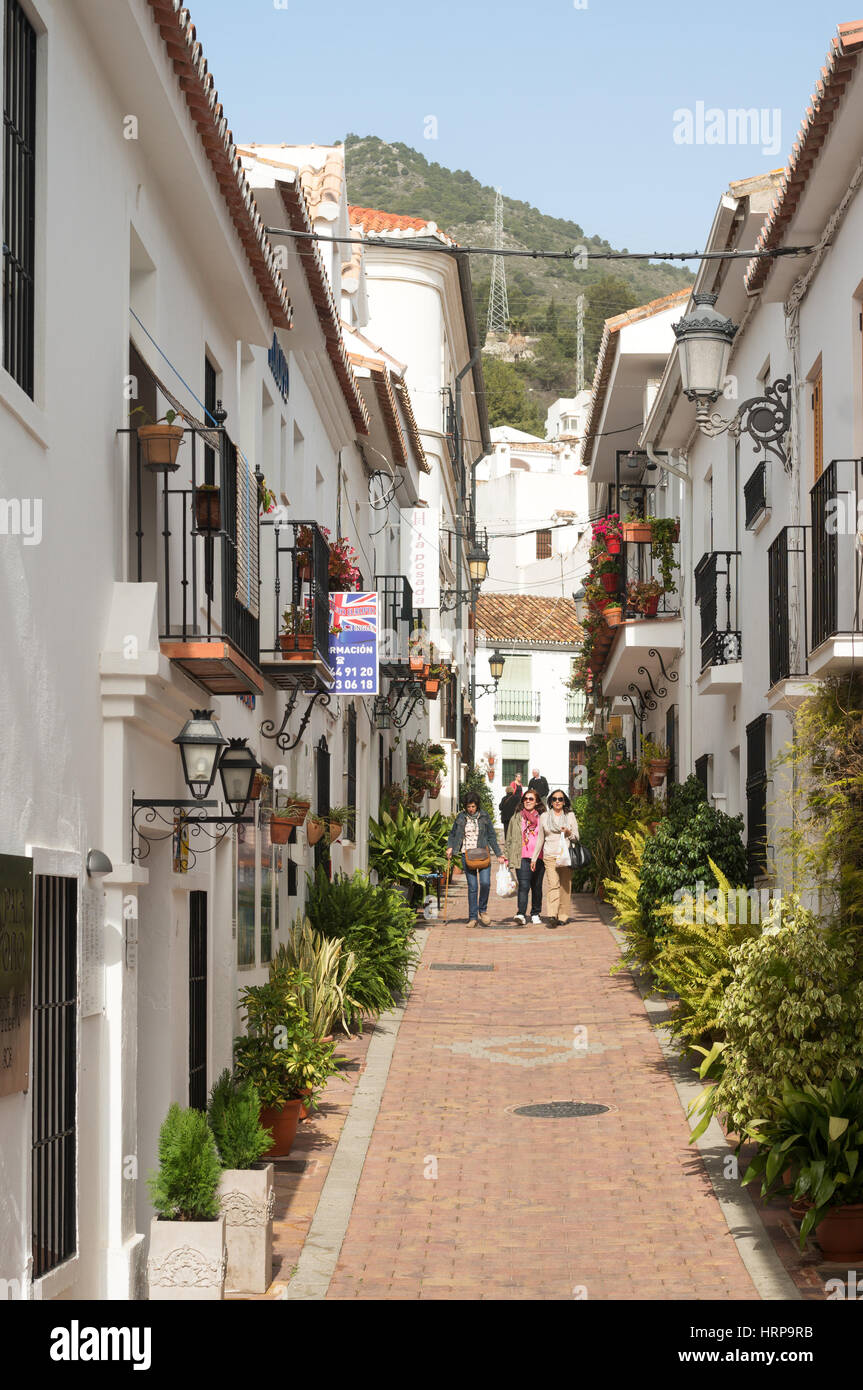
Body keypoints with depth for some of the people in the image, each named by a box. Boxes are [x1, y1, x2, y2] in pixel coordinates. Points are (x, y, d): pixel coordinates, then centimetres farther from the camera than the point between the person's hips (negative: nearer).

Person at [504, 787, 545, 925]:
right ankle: (521, 914, -23)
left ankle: (535, 914, 21)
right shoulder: (516, 818, 11)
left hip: (538, 858, 1)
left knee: (536, 887, 8)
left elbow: (542, 838, 7)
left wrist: (535, 858, -2)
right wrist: (510, 858, 7)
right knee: (523, 886, -15)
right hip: (522, 857, -1)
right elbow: (509, 839, 14)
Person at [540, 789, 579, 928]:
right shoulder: (544, 817, 14)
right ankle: (552, 916, -23)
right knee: (553, 885, -13)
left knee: (565, 886, -2)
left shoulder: (570, 816, 12)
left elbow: (576, 837, 13)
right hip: (550, 855, 0)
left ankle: (564, 916, 5)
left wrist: (569, 833, -9)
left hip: (566, 854, 0)